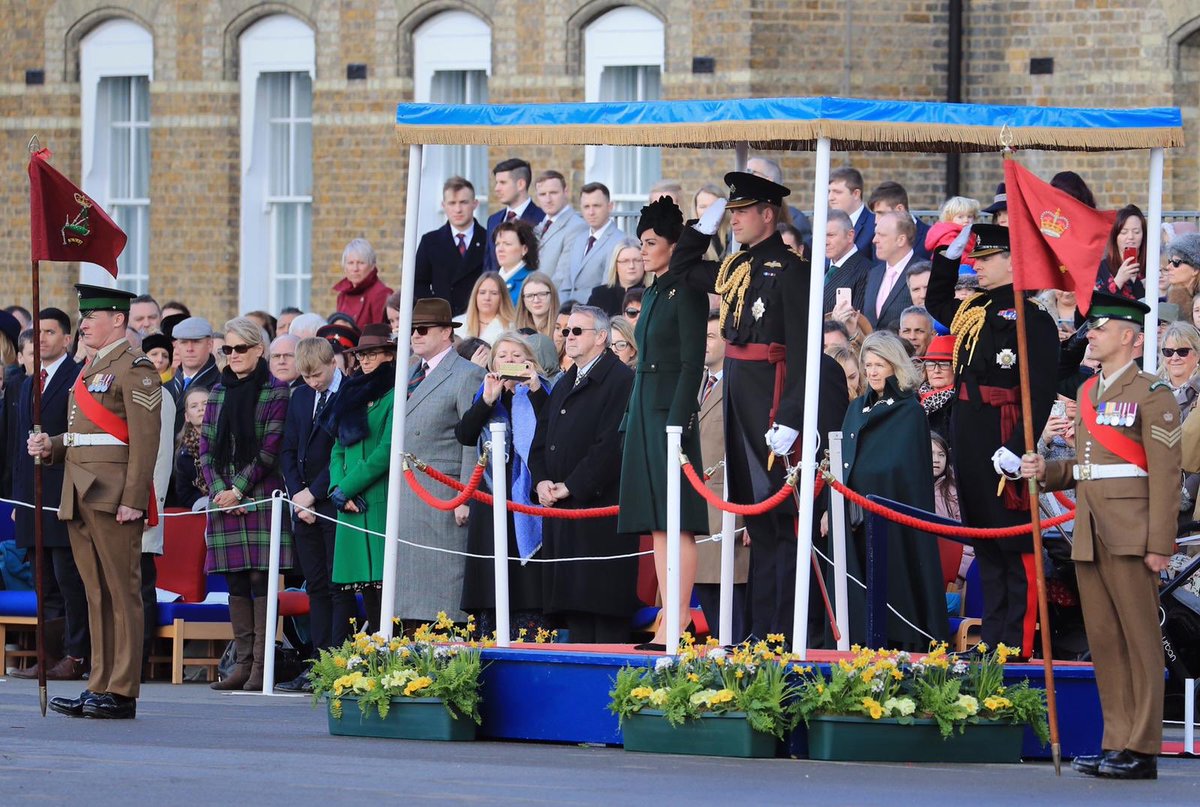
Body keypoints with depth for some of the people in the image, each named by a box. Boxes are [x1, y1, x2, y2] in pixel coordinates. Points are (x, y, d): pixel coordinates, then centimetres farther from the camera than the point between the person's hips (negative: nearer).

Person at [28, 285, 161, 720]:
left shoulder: (134, 368, -8)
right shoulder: (91, 368, 20)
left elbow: (145, 439, -14)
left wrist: (132, 500, -20)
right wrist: (51, 446, 7)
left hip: (113, 497, -9)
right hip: (80, 496, 9)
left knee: (122, 593, -5)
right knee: (97, 595, 10)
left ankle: (122, 693, -5)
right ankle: (100, 687, 13)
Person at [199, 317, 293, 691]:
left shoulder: (275, 392, -2)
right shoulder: (218, 393, 14)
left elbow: (269, 451, -7)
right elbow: (206, 448, 11)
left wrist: (238, 490, -11)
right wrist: (219, 490, -4)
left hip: (260, 498, -5)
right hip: (224, 501, 5)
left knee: (260, 578, -7)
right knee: (236, 582, 4)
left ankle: (261, 665, -7)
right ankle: (243, 662, 7)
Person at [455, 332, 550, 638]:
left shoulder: (539, 394, 8)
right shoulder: (484, 397, 18)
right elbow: (464, 435, 3)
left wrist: (535, 389, -14)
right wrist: (487, 400, -7)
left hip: (527, 495, -4)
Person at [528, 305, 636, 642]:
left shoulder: (620, 381, -7)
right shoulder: (564, 385, 22)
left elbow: (611, 446, -16)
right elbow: (540, 441, 23)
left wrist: (569, 486, -15)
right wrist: (542, 481, 3)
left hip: (600, 508, -8)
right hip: (562, 513, 8)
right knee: (574, 613, 7)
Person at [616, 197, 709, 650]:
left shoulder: (686, 292, -8)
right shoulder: (652, 294, 19)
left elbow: (693, 363, -13)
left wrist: (677, 424, -19)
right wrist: (630, 421, 17)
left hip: (670, 409, -9)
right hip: (643, 410, 9)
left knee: (676, 522, -11)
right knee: (657, 523, 6)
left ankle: (679, 618, -13)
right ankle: (670, 618, 6)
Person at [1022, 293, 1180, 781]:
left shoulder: (1150, 395, -6)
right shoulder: (1087, 393, 17)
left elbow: (1166, 475, -11)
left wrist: (1160, 544, -17)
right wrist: (1046, 471, 5)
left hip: (1130, 537, -8)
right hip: (1089, 536, 8)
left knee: (1140, 642, -4)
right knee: (1104, 643, 7)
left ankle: (1142, 751, -3)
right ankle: (1116, 745, 11)